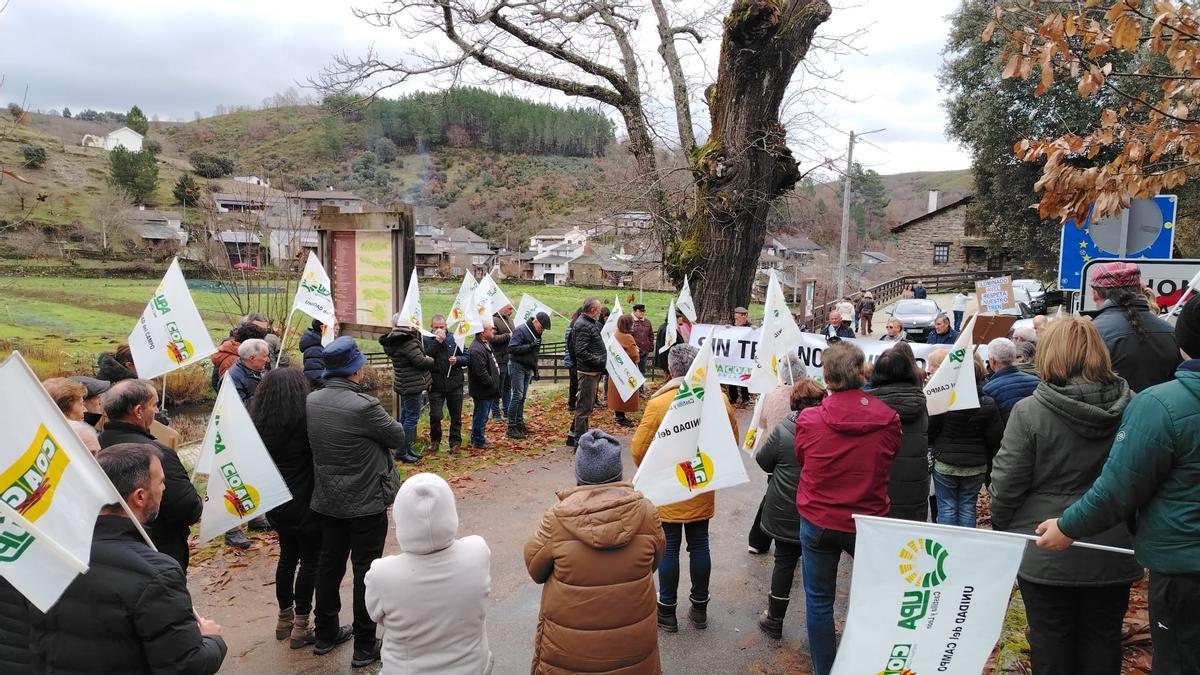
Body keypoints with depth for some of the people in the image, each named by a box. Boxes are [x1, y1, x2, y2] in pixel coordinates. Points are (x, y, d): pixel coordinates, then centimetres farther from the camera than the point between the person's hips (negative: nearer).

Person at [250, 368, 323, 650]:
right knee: (310, 561, 7)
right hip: (305, 503, -7)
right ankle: (300, 626, 13)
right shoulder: (305, 420, -21)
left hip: (276, 503, 7)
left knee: (287, 556, 21)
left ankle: (284, 618, 32)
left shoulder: (259, 422, -1)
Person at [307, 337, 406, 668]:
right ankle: (364, 646, 17)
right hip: (366, 504, -6)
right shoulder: (364, 406, -26)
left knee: (329, 565, 19)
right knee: (366, 572, 6)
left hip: (327, 501, 7)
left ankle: (325, 633, 34)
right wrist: (382, 422, 6)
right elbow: (398, 436, -12)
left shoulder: (311, 401, -4)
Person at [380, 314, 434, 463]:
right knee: (412, 417, -4)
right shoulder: (408, 343, -22)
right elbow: (422, 362, -21)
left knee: (406, 416, 17)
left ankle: (407, 448, 27)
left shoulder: (396, 341, 8)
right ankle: (401, 451, -1)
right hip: (412, 385, -10)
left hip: (404, 385, 10)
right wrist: (430, 360, -3)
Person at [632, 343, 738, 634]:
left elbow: (638, 449, -14)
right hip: (703, 489, 3)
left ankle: (667, 610, 22)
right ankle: (700, 608, 29)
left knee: (669, 548, 9)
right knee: (699, 545, 16)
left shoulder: (659, 403, -20)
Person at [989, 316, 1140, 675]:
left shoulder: (1029, 411, -17)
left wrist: (1002, 531, 4)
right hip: (1112, 554, 4)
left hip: (1047, 553, -3)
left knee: (1052, 644, 11)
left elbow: (1007, 485, -13)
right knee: (1103, 642, 17)